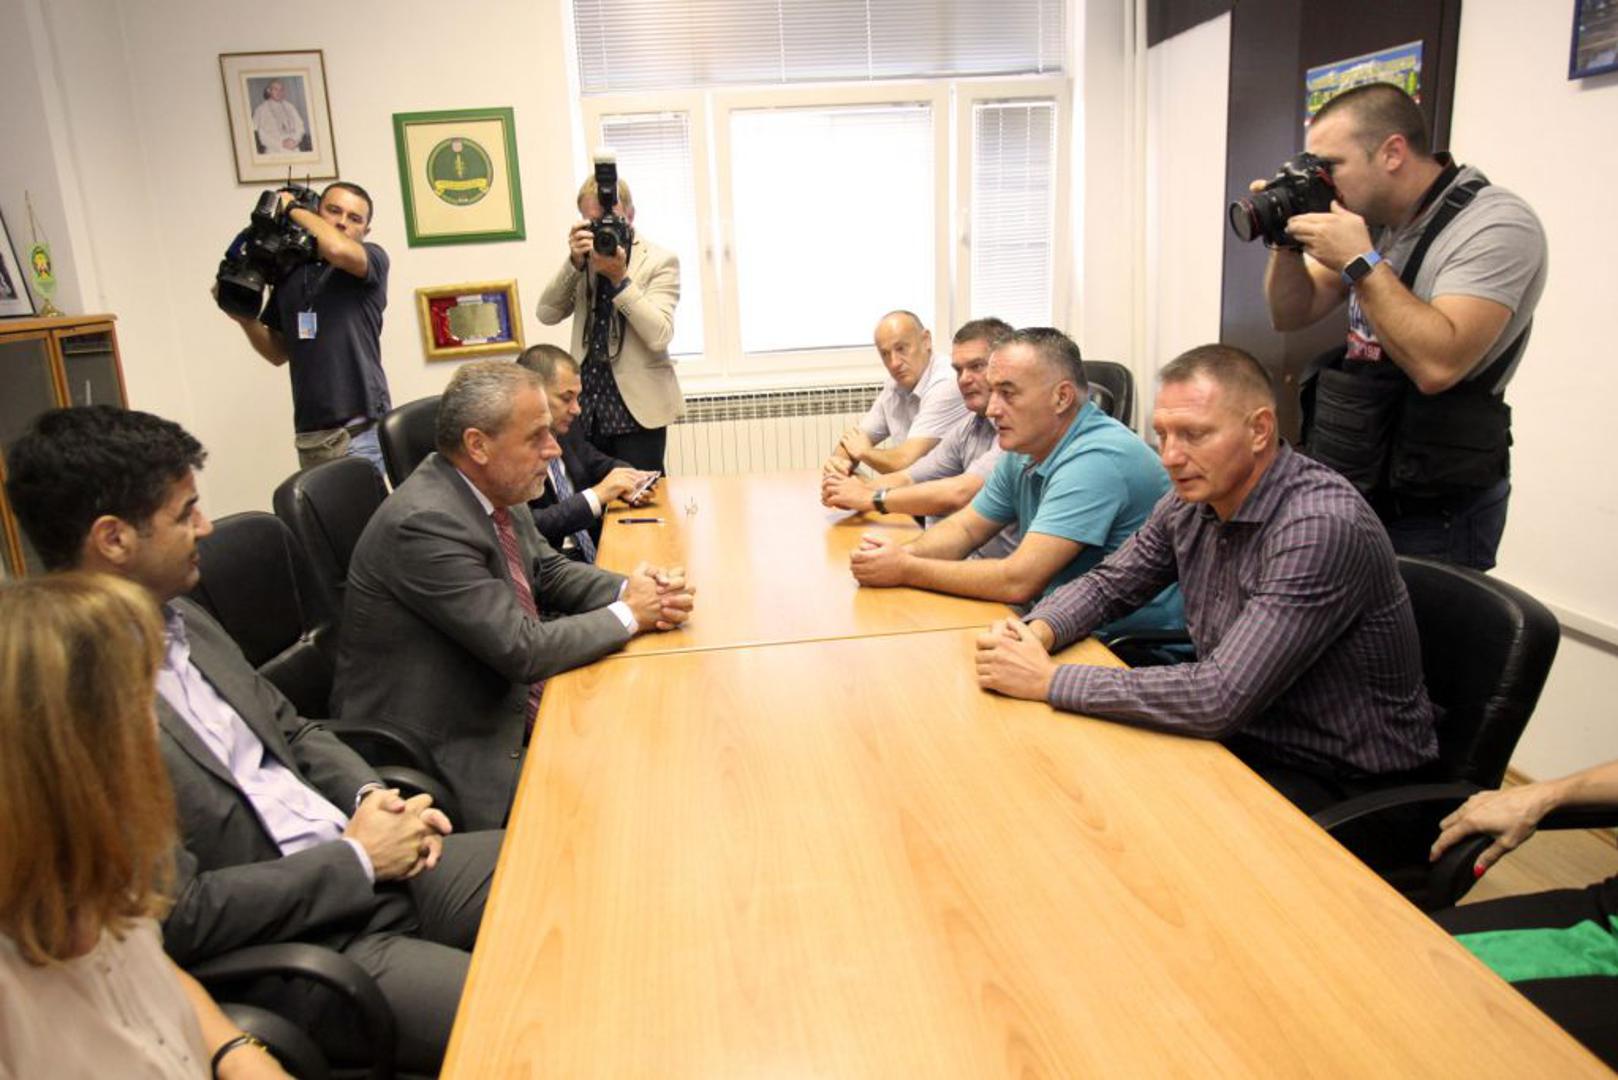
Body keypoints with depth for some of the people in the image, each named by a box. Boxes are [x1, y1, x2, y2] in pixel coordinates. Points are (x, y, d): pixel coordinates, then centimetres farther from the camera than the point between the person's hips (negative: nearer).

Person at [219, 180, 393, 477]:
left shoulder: (373, 259, 2)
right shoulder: (291, 272, 15)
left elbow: (339, 250, -23)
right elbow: (279, 353, 20)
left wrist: (292, 207, -5)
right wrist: (245, 317, 0)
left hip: (360, 431, -5)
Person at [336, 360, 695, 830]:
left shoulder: (490, 488, -1)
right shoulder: (424, 523, -27)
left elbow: (548, 571, 12)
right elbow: (523, 649, -26)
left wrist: (632, 589, -7)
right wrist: (628, 614, -13)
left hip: (507, 701, 8)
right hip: (454, 754, -8)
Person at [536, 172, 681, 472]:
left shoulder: (661, 261, -2)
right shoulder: (584, 259, 11)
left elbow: (659, 335, -15)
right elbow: (547, 314, 0)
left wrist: (620, 278, -20)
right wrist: (574, 263, -11)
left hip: (637, 407, -4)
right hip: (586, 405, 4)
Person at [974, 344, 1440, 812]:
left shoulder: (1322, 527, -27)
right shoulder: (1191, 502, -3)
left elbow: (1220, 698, -32)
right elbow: (1107, 584, 10)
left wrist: (1050, 679, -28)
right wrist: (1037, 632, -13)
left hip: (1340, 781, -6)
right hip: (1241, 737, 7)